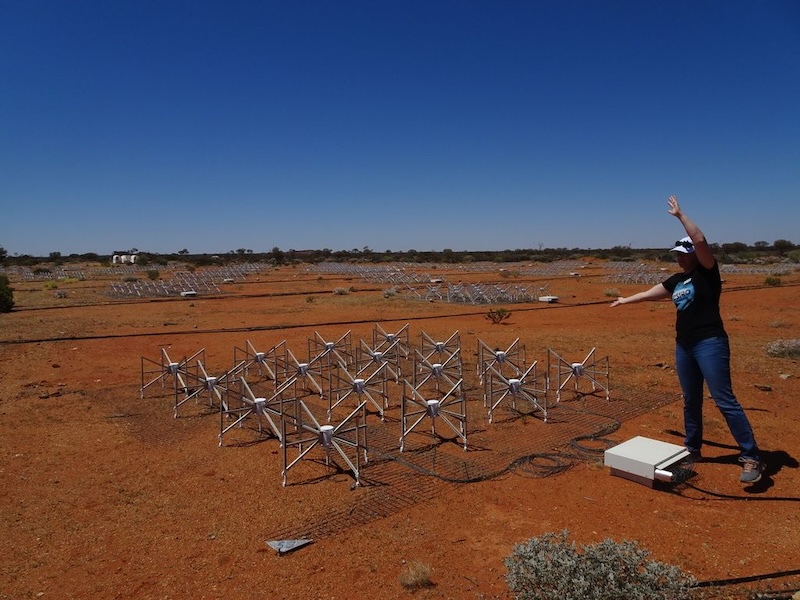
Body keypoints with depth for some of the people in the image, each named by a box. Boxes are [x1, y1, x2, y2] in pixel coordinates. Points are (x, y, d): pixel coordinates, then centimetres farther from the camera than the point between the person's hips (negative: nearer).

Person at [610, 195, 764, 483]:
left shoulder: (707, 272, -5)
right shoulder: (676, 280, 15)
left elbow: (700, 240, -19)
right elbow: (650, 293, 28)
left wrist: (680, 215, -15)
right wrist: (626, 300, 38)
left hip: (710, 343, -8)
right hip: (684, 345, 8)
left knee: (725, 400, -10)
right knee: (691, 401, 15)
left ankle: (751, 458, -3)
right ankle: (692, 449, 26)